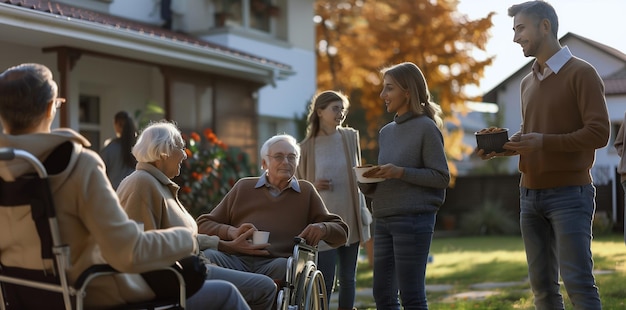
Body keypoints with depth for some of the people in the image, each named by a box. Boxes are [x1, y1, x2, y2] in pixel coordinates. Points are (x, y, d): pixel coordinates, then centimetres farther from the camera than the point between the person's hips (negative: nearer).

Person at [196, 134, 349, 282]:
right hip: (235, 259, 0)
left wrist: (322, 228, -3)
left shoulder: (306, 191, 24)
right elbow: (203, 224, 19)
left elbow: (341, 232, 22)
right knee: (206, 256, -32)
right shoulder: (243, 187, 24)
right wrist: (231, 232, -3)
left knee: (285, 266, -37)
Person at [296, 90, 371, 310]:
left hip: (350, 219, 3)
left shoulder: (351, 137, 6)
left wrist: (363, 211, 9)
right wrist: (314, 187, -14)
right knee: (324, 281, -4)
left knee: (348, 278, 9)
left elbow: (358, 176, 13)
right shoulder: (306, 147, -1)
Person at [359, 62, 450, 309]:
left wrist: (401, 172, -17)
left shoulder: (426, 128, -5)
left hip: (414, 220, -7)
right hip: (383, 221, 7)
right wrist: (367, 181, -1)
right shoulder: (386, 132, 16)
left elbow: (442, 177, -8)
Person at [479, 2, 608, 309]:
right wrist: (502, 147, 3)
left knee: (577, 281, -9)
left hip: (569, 193, -7)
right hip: (530, 195, 7)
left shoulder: (581, 73, -5)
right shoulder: (528, 82, 16)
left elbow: (599, 133, -13)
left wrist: (544, 142, -21)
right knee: (542, 284, 8)